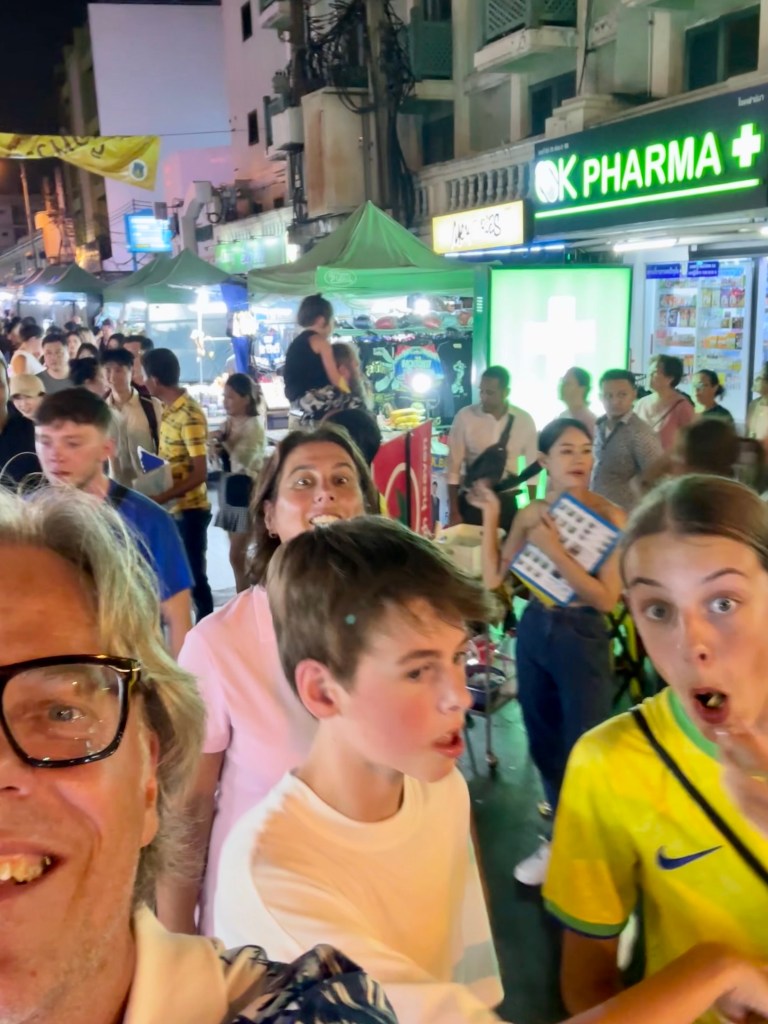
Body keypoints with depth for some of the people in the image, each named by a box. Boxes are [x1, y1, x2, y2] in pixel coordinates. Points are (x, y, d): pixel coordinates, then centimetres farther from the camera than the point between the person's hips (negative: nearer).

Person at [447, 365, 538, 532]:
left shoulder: (524, 421, -3)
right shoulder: (464, 417, -9)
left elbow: (532, 467, 6)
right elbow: (453, 467, -7)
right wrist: (453, 512, -7)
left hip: (506, 502, 2)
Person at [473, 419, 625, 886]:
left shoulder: (610, 515, -13)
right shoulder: (531, 515, 1)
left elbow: (607, 598, -19)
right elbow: (493, 578, -2)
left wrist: (555, 552, -24)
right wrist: (490, 517, -6)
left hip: (582, 638, -5)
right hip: (534, 632, 5)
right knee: (544, 743, 17)